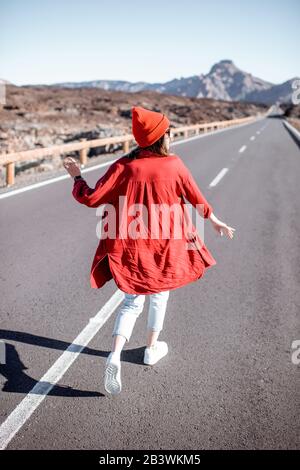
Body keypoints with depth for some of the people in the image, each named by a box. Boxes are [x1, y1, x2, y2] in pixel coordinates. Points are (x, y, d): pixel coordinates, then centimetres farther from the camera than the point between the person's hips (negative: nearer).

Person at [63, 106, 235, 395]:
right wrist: (215, 222, 19)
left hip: (129, 246, 1)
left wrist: (77, 177, 10)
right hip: (163, 245, -1)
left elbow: (91, 198, -9)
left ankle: (115, 355, -6)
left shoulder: (124, 165, -8)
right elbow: (196, 198, 3)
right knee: (160, 294, 22)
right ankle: (152, 349, 36)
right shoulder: (174, 165, -9)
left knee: (132, 301, 12)